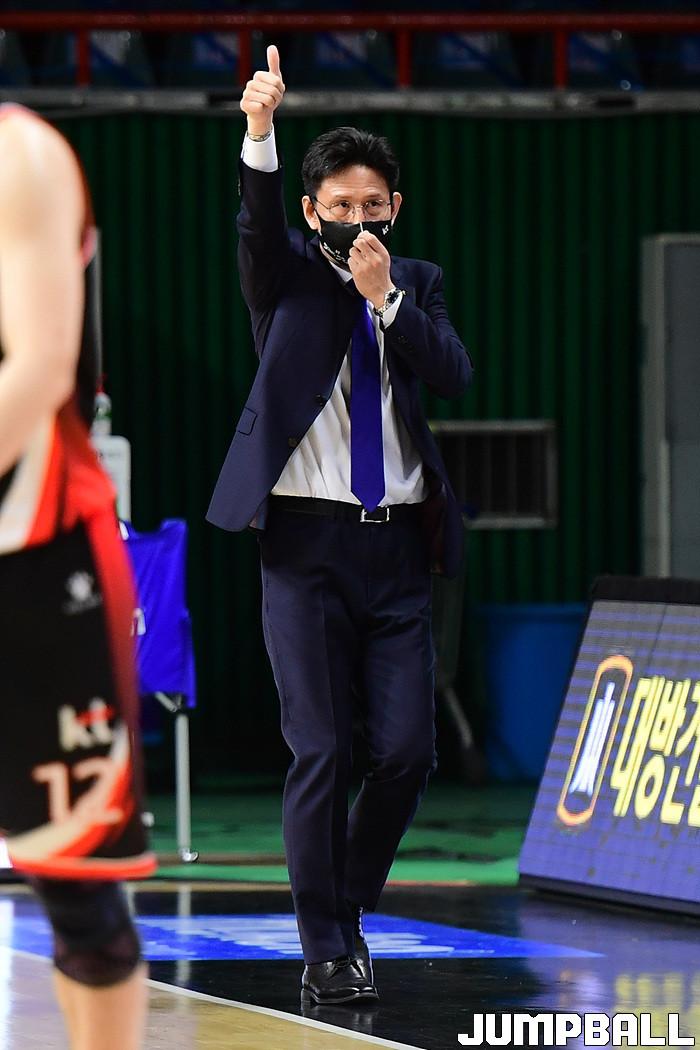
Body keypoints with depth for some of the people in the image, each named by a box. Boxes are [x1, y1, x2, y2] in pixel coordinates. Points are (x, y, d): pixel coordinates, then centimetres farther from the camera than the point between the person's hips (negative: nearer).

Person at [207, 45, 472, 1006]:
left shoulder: (416, 285, 12)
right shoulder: (291, 273, 4)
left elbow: (455, 376, -3)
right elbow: (258, 224, -17)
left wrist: (385, 298, -14)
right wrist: (260, 133, -35)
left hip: (398, 541, 3)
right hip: (308, 538, -3)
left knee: (407, 748, -2)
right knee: (321, 751, -5)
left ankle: (350, 905, 21)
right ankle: (326, 952, 2)